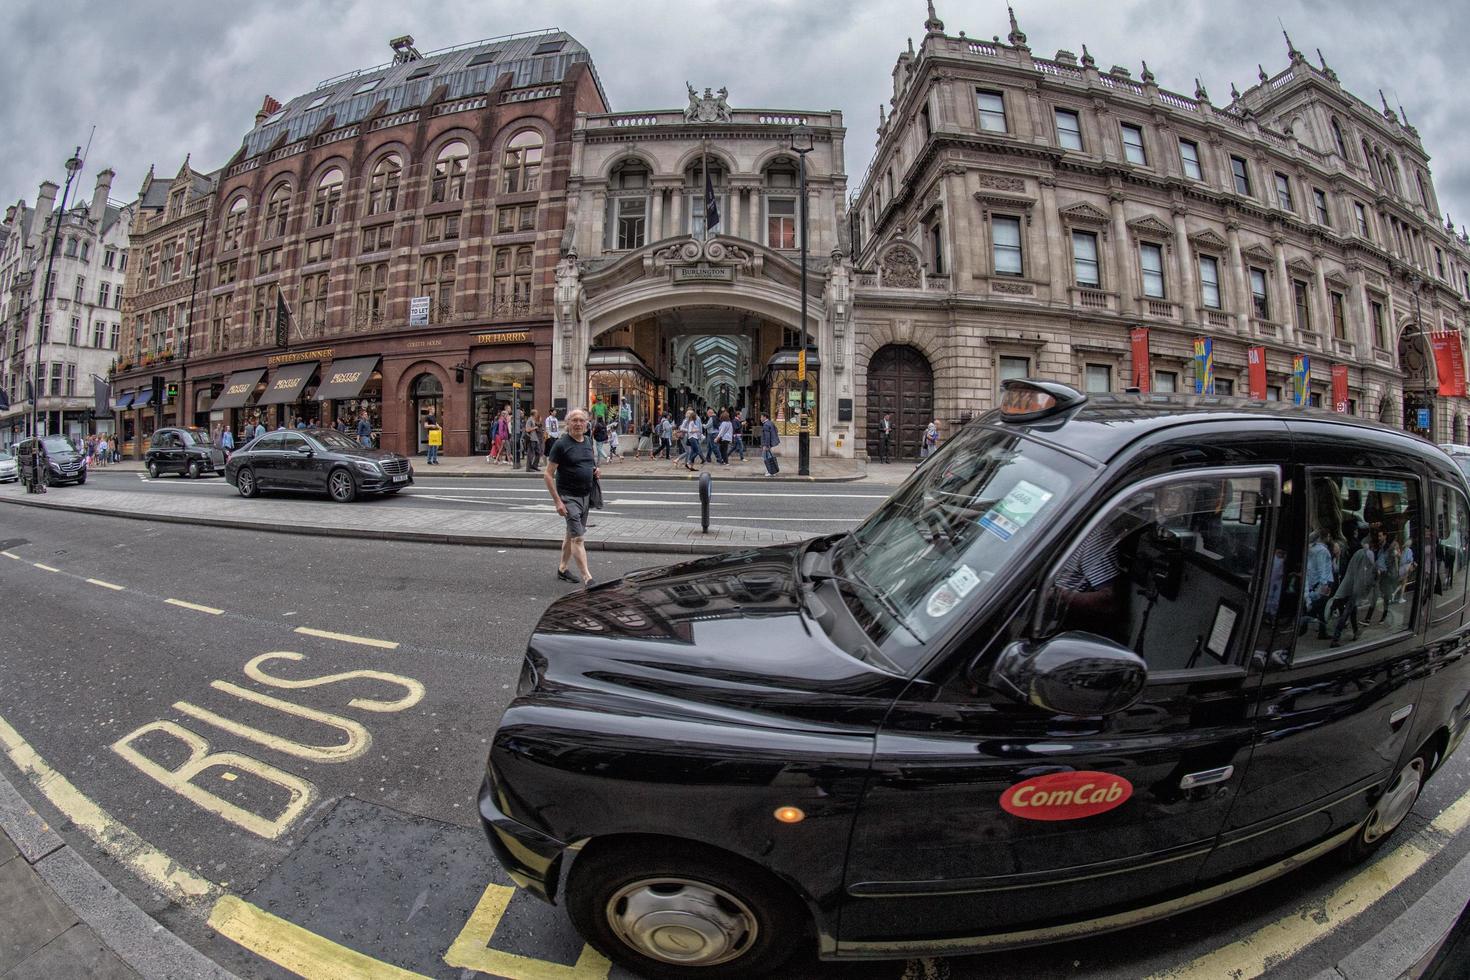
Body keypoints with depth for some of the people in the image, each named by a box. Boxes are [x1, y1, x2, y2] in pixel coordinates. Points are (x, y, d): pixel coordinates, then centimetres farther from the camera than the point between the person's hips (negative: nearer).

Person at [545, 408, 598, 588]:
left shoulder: (588, 441, 8)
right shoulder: (561, 444, -12)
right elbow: (549, 474, -12)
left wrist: (596, 471, 0)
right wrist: (557, 501, -18)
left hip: (586, 495, 7)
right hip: (568, 496, -7)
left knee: (571, 534, 19)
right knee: (578, 537, -12)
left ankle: (562, 568, 35)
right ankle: (587, 579, -13)